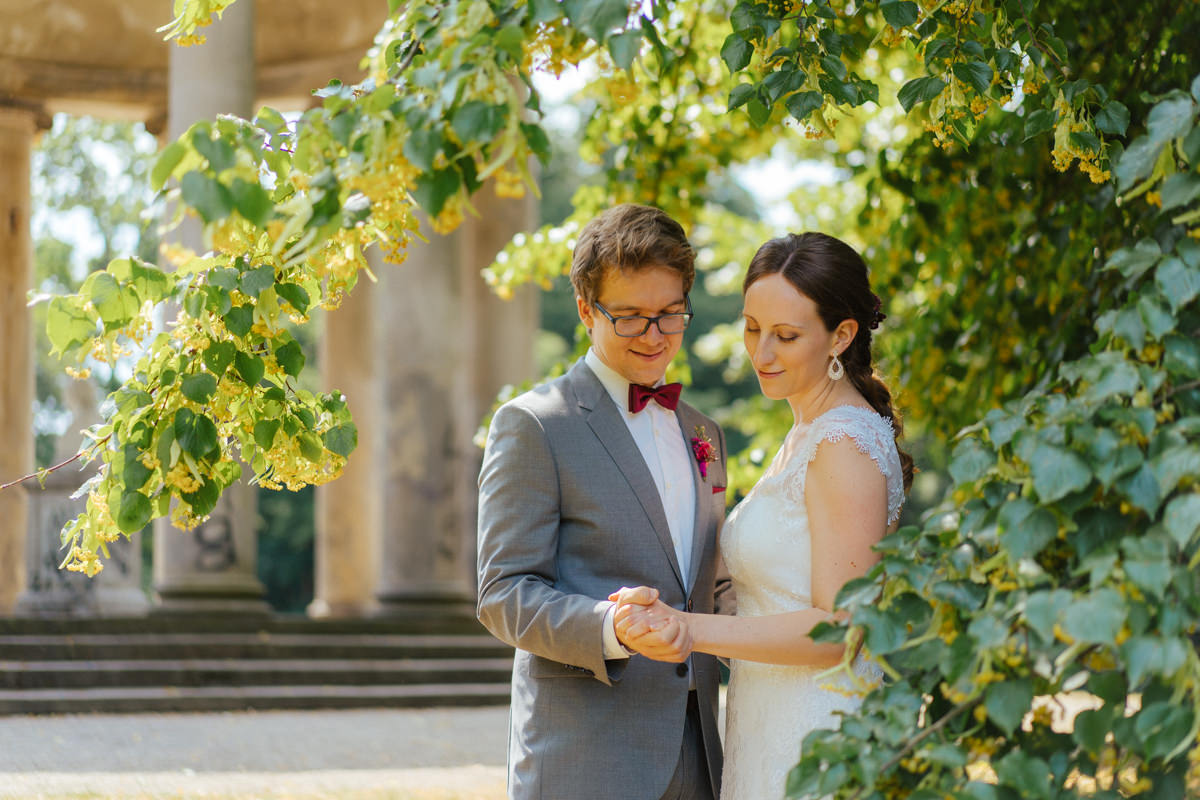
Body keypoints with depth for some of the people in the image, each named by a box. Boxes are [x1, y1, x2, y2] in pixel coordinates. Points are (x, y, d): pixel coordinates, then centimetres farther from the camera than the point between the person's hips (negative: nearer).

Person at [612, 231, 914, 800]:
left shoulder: (846, 445, -16)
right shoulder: (804, 437, 14)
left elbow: (839, 627, -21)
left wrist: (690, 629, -27)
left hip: (817, 752, -9)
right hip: (770, 735, 9)